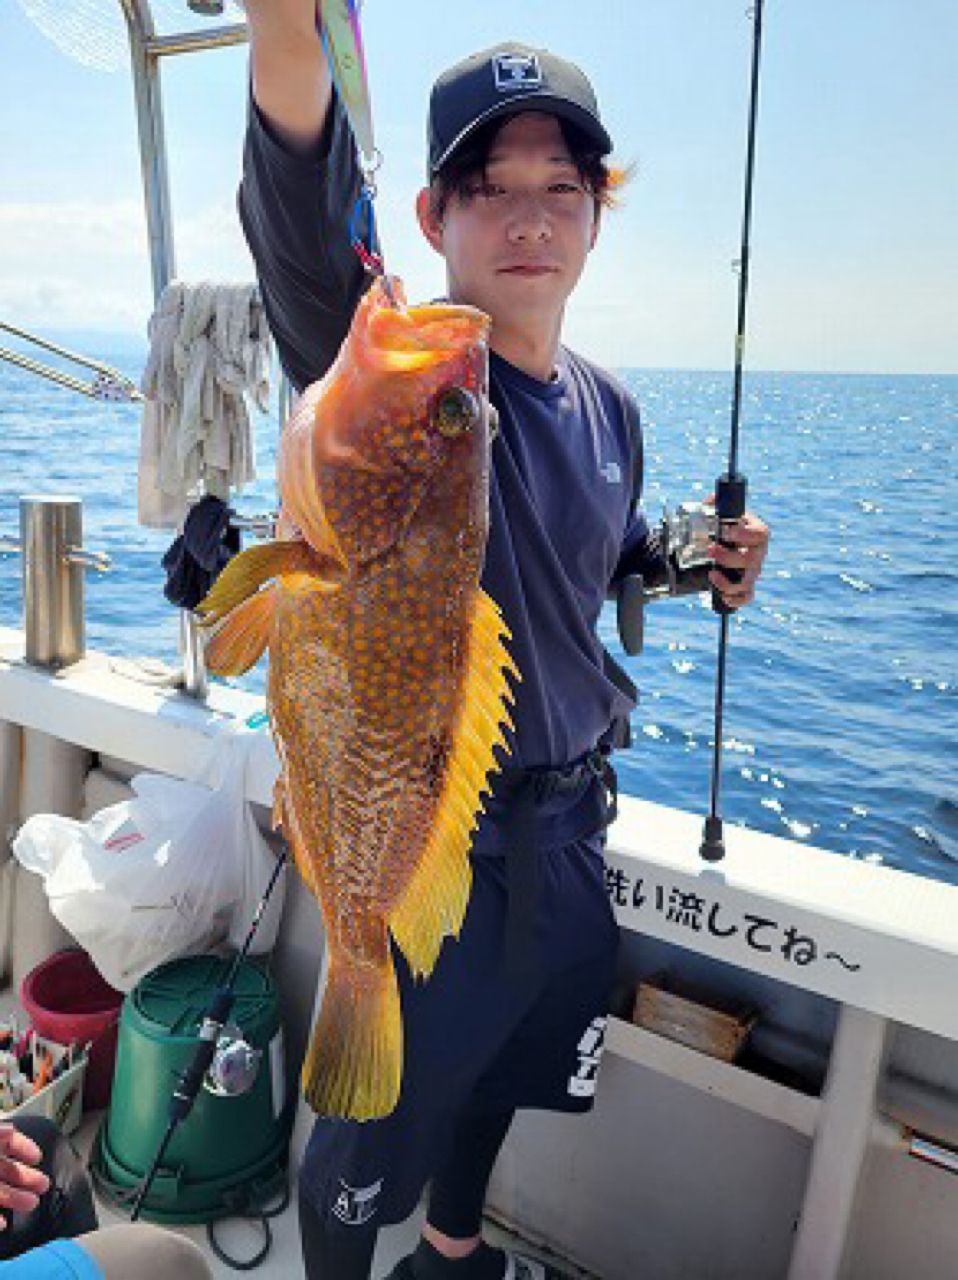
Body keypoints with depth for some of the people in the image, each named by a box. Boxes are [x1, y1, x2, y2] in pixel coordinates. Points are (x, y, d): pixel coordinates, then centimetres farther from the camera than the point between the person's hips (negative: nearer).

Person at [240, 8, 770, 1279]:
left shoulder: (609, 406, 2)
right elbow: (307, 225, -40)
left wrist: (698, 564, 0)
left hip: (566, 825, 7)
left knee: (503, 1068, 29)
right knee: (379, 1122, 15)